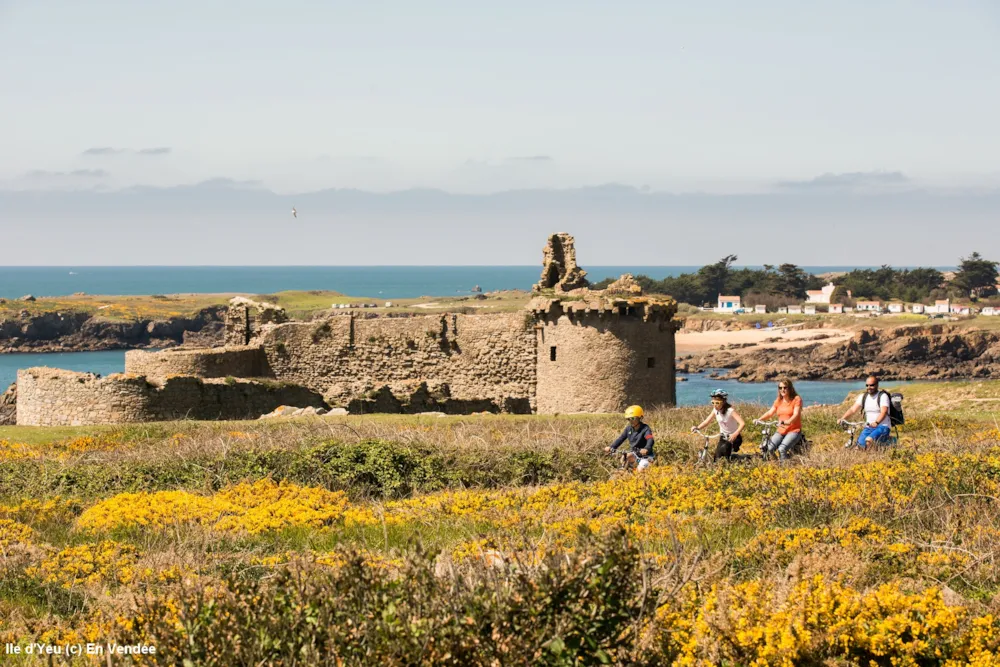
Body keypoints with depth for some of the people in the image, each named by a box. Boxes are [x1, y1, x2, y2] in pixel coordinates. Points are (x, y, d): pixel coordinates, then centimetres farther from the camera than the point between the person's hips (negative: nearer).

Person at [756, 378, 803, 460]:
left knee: (781, 449, -30)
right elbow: (770, 413, 5)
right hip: (780, 431, 5)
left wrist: (787, 422, -38)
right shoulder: (778, 400, 11)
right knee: (769, 449, -21)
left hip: (793, 431, -5)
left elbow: (796, 415, -18)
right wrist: (759, 419, -14)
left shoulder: (796, 399, -6)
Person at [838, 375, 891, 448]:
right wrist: (842, 419, -18)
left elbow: (884, 412, -23)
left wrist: (876, 422, -43)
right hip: (868, 427, 6)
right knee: (860, 446, -14)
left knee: (869, 440, -33)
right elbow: (853, 409, 0)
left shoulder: (882, 396, -8)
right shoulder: (863, 397, 10)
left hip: (882, 426, -6)